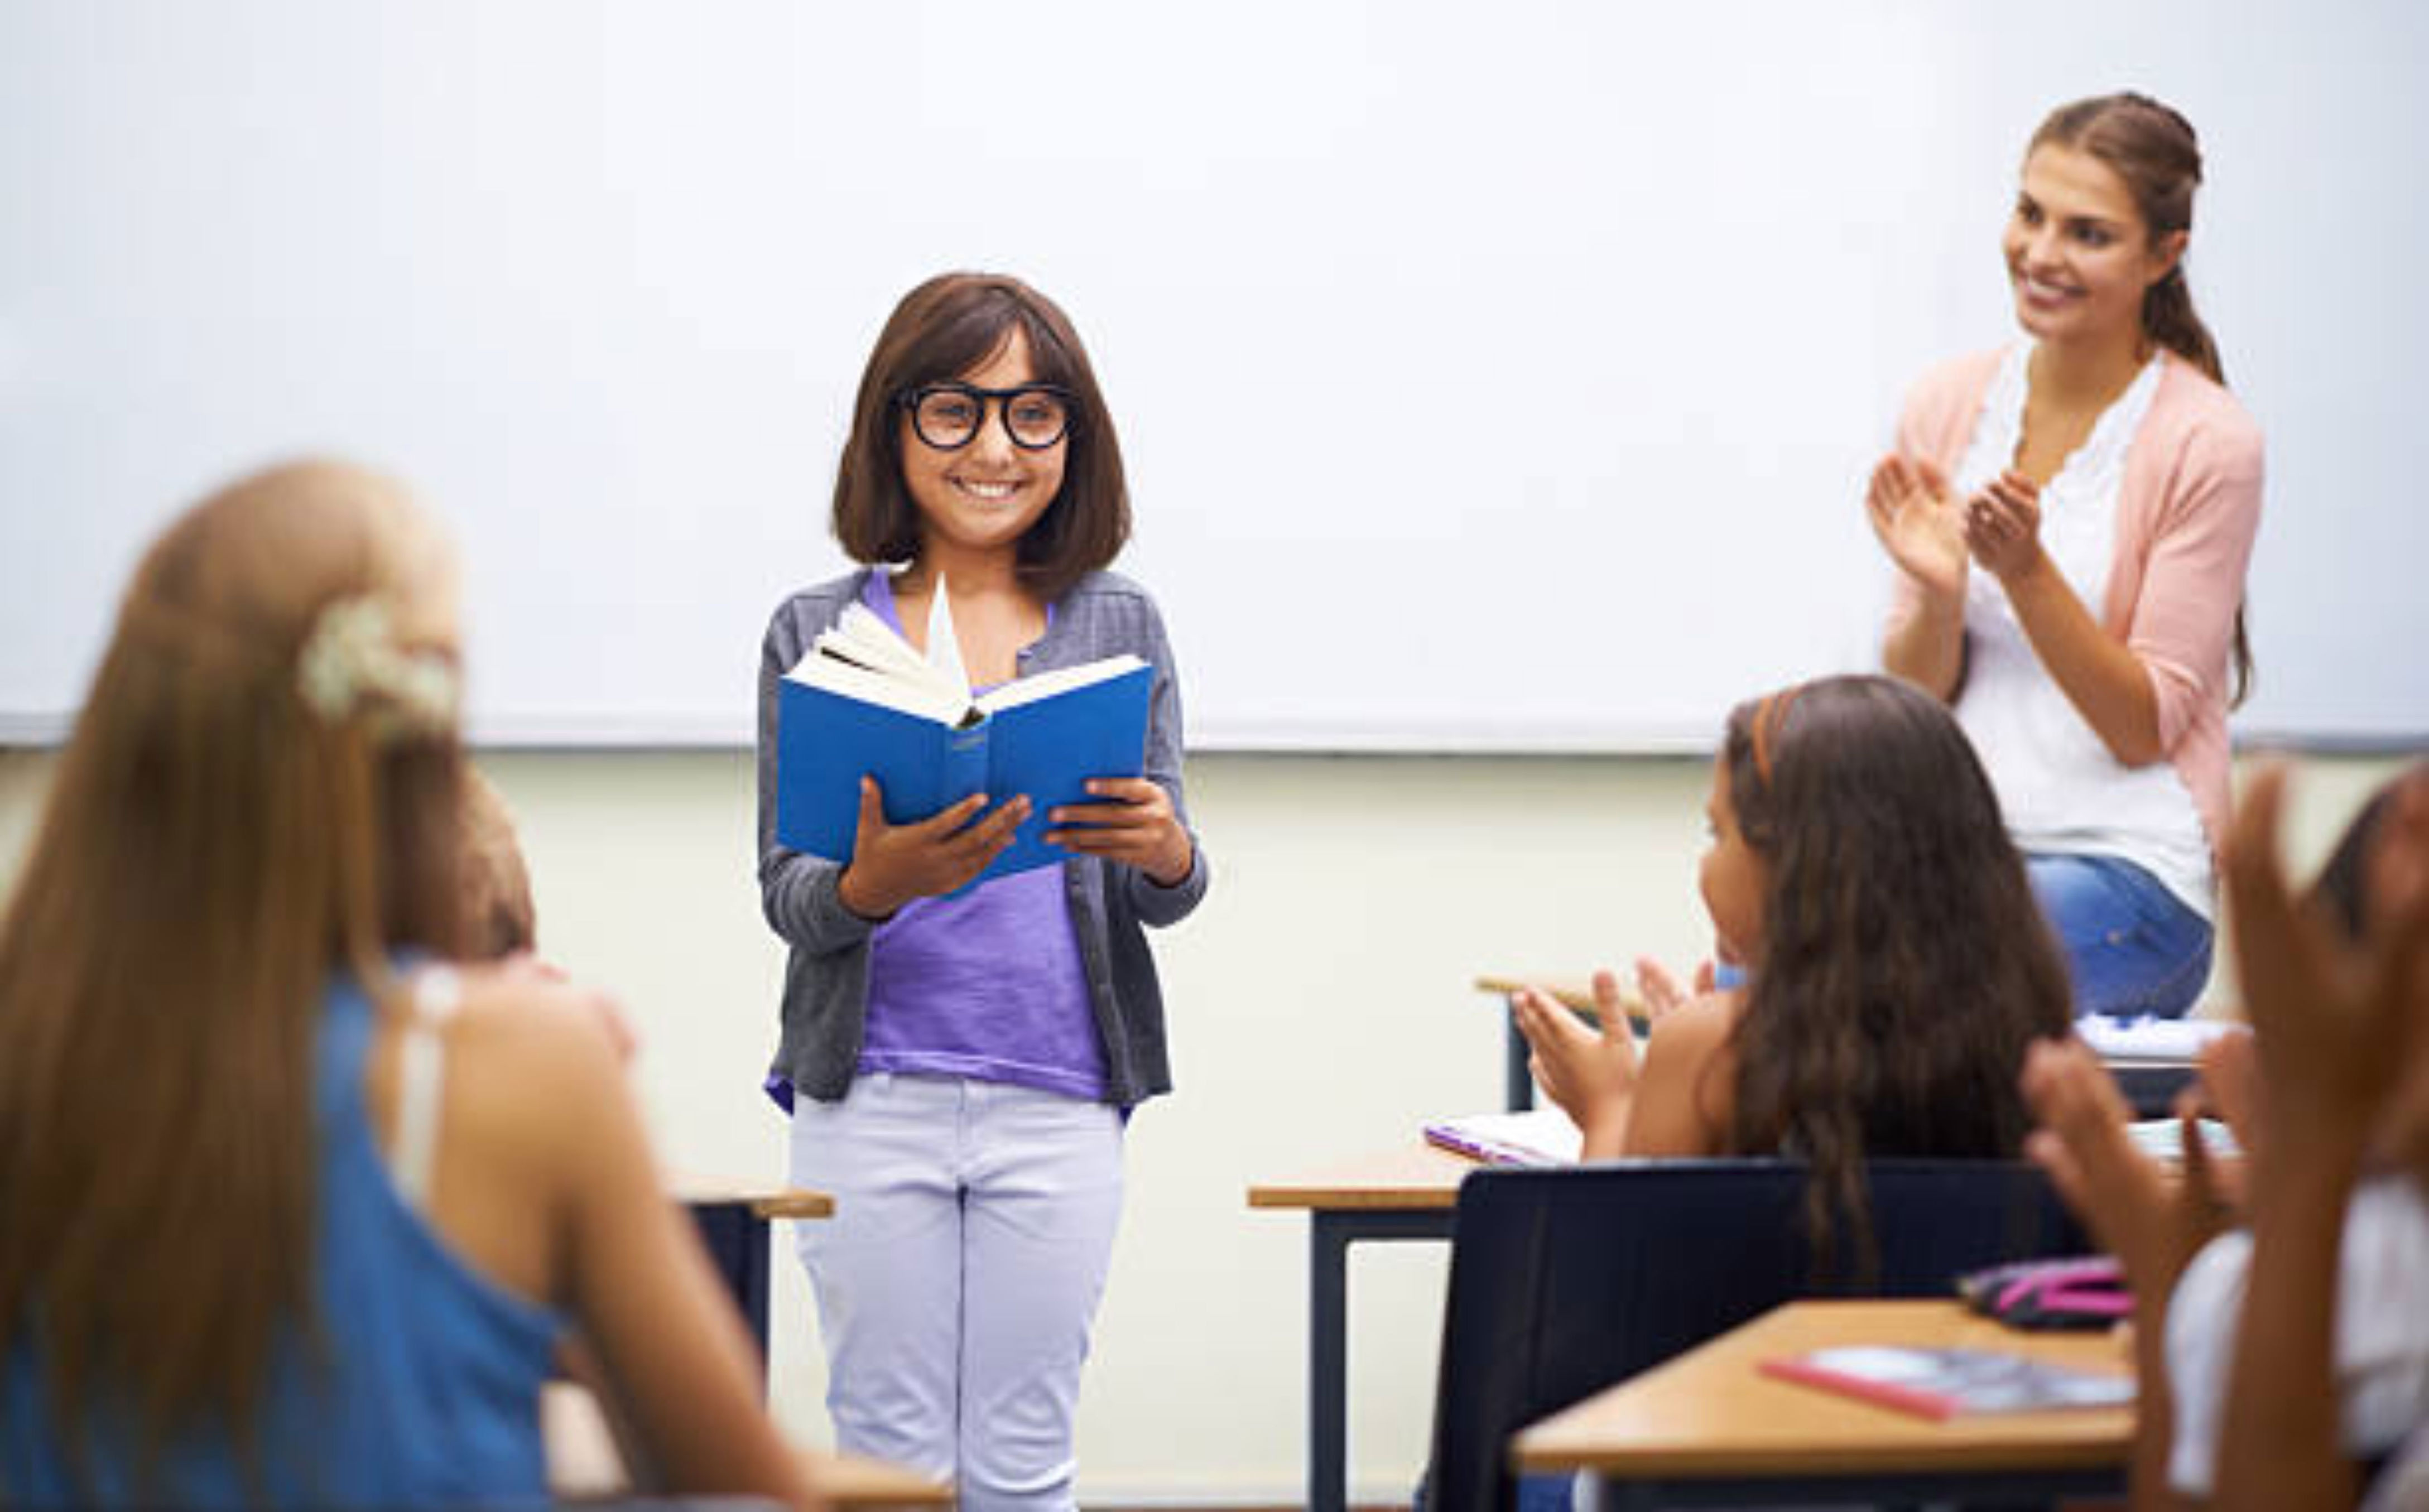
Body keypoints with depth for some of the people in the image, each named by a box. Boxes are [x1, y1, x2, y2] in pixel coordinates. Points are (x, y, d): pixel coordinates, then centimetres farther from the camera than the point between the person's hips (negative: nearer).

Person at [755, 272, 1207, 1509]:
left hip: (1056, 1097, 1)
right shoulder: (817, 634, 2)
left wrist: (1165, 854, -20)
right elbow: (781, 894, -1)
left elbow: (1166, 898, 4)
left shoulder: (1119, 629, 5)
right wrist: (873, 885, -24)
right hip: (871, 1093, 0)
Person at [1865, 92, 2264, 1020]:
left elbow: (2145, 727, -8)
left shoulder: (2207, 443, -8)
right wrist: (1938, 595, -13)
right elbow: (1916, 700, 8)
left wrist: (2026, 570, -21)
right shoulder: (1948, 406, 6)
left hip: (2128, 868, -4)